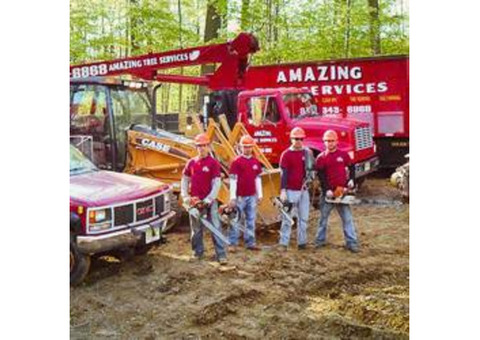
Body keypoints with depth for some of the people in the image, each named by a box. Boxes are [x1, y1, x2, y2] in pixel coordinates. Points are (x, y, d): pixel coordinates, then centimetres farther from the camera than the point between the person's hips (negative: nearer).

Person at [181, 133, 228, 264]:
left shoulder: (213, 163, -6)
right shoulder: (191, 162, 8)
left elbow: (216, 184, -10)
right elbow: (185, 180, 13)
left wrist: (208, 200, -15)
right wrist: (185, 197, 2)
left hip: (209, 201, -4)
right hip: (195, 201, 4)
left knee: (215, 228, -4)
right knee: (196, 229, 12)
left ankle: (221, 254, -1)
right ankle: (197, 252, 24)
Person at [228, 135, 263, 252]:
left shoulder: (256, 161, 9)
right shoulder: (236, 162, -6)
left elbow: (258, 178, 15)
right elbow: (233, 180, -9)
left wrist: (259, 194, 12)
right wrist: (232, 197, -13)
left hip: (252, 196, 5)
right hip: (240, 196, -5)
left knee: (251, 220, 10)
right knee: (236, 220, 1)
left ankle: (250, 243, 18)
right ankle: (233, 244, 7)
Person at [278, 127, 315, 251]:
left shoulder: (308, 153, 7)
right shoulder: (286, 154, -4)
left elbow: (311, 170, 15)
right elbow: (284, 173, -7)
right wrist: (283, 190, -13)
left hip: (304, 190, 4)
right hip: (290, 190, -4)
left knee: (303, 217, 9)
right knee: (287, 218, -2)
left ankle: (302, 242, 19)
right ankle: (283, 243, 1)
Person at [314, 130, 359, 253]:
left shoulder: (344, 155, 4)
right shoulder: (321, 158, 0)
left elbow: (351, 167, 14)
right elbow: (321, 176, -6)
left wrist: (351, 179, -2)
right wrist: (327, 190, -15)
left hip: (342, 191, 0)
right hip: (328, 192, 0)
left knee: (347, 217, -1)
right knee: (323, 217, 11)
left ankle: (352, 243, 2)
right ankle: (320, 240, 24)